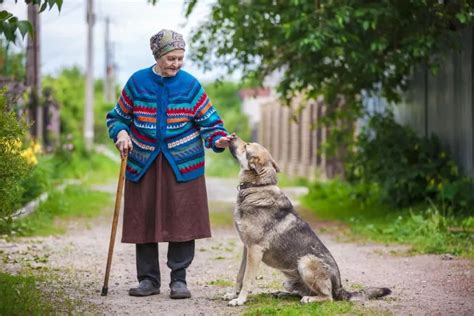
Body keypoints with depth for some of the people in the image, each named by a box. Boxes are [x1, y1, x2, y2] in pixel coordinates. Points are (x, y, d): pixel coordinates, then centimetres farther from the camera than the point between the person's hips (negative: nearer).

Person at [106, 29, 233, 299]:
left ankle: (179, 279, 8)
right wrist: (121, 133, -11)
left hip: (183, 164, -1)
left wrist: (219, 140, -21)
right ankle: (149, 279, 15)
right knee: (144, 221, 4)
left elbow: (209, 120, -2)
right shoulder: (138, 82, 0)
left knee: (182, 221, -2)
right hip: (143, 164, 1)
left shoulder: (190, 85, -1)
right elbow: (118, 117, 10)